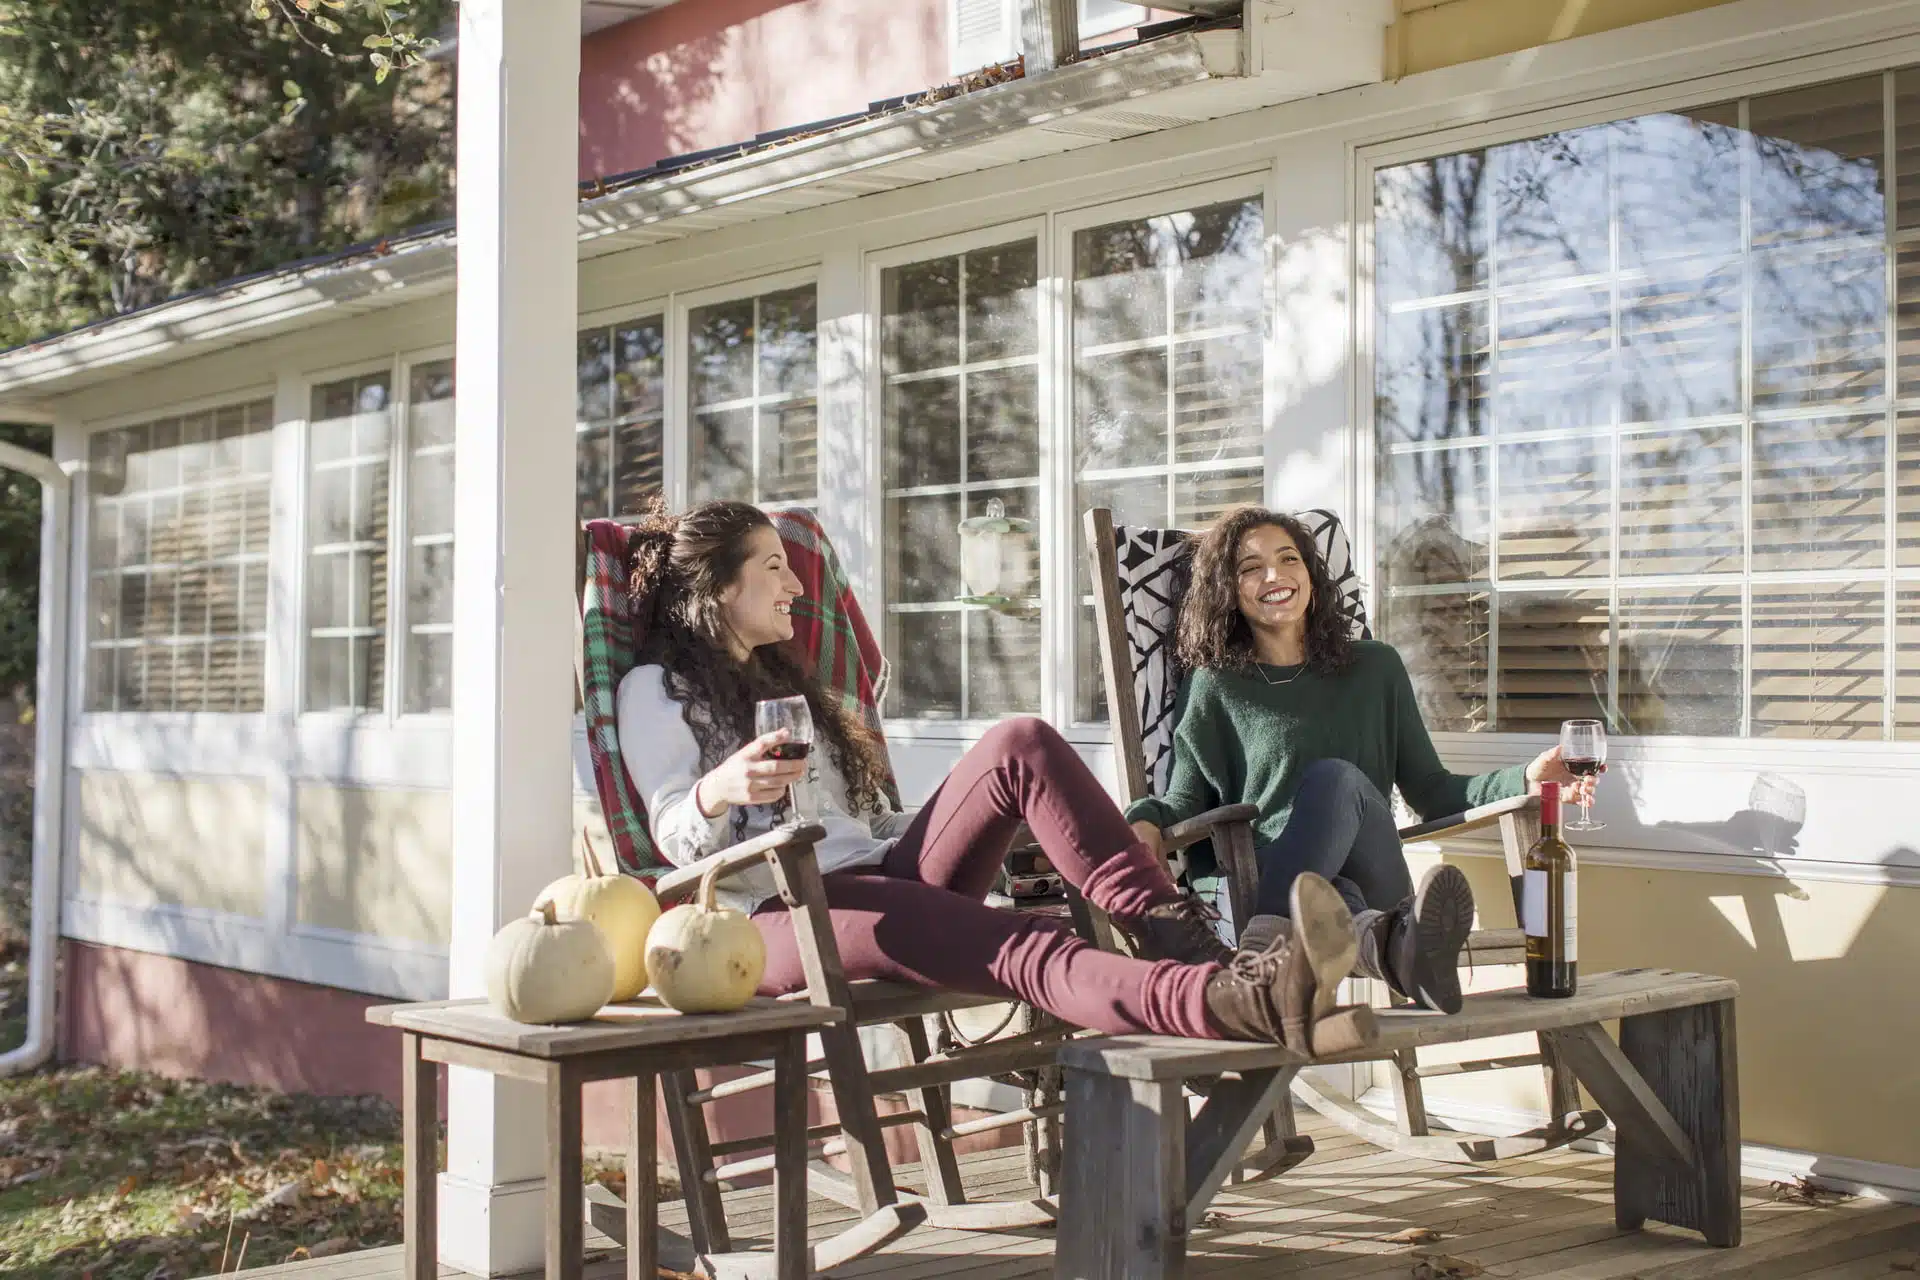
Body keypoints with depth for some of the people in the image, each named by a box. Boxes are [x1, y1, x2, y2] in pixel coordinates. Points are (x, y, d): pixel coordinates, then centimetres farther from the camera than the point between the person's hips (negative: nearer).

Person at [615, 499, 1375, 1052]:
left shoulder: (782, 680, 34)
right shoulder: (656, 689, 10)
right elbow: (674, 837, -6)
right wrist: (715, 794, -30)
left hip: (883, 874, 7)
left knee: (1021, 745, -22)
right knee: (1021, 950, -37)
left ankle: (1188, 947, -37)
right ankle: (1246, 1006, -64)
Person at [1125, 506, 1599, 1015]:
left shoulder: (1375, 668, 22)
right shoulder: (1213, 686, 16)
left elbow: (1431, 791, 22)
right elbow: (1186, 800, 8)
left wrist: (1526, 781, 5)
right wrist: (1147, 821, -16)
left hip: (1374, 887, 1)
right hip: (1257, 884, -1)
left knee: (1336, 780, -33)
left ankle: (1267, 939, -59)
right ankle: (1394, 943, -73)